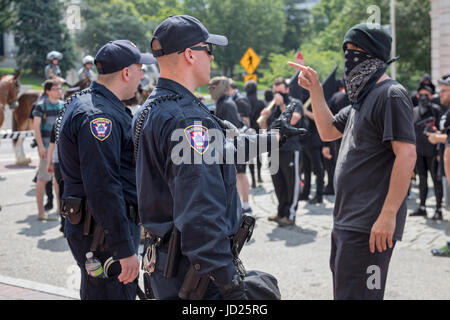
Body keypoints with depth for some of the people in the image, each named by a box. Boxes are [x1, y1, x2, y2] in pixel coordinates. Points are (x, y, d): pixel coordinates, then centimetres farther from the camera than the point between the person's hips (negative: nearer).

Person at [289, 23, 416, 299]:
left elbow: (407, 155, -21)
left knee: (356, 295, -6)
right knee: (343, 291, 21)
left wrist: (389, 215, -25)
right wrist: (315, 89, 14)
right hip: (346, 222, 10)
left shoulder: (391, 95, -14)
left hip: (369, 226, -10)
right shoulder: (362, 98, 17)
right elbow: (328, 131, 25)